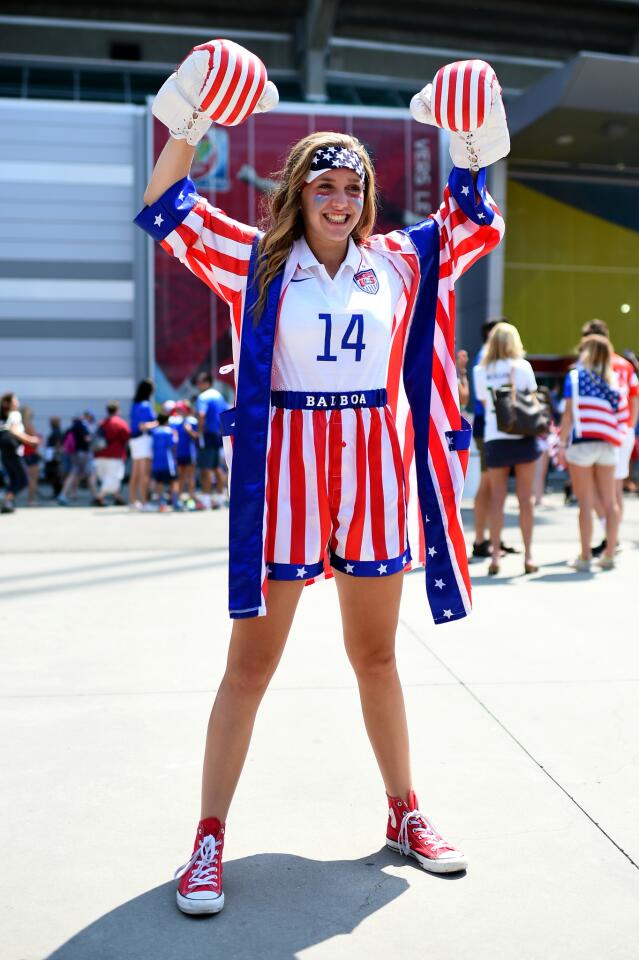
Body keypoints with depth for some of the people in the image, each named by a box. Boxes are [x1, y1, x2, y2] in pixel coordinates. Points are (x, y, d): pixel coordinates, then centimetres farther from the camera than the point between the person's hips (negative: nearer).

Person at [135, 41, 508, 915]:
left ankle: (405, 813, 32)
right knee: (250, 663, 2)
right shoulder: (258, 261, 1)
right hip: (283, 468, -2)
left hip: (376, 468, 3)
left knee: (376, 655, 16)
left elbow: (475, 222, 18)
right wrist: (186, 122, -11)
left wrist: (473, 148, 4)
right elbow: (167, 212, 1)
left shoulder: (401, 260, 8)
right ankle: (209, 838, 15)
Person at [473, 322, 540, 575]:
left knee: (497, 500, 4)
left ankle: (495, 557, 1)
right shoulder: (523, 366, 1)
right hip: (523, 439, -1)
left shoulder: (480, 371, 4)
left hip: (494, 440, 1)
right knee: (525, 499, 4)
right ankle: (528, 556, 6)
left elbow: (485, 404, 5)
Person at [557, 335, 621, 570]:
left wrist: (562, 444, -3)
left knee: (586, 503, 0)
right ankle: (609, 554, 14)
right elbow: (620, 415, 3)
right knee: (609, 502, 10)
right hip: (608, 445, 3)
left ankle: (585, 556, 2)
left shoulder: (575, 376, 0)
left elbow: (569, 414, -5)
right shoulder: (613, 380, 10)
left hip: (582, 443, -3)